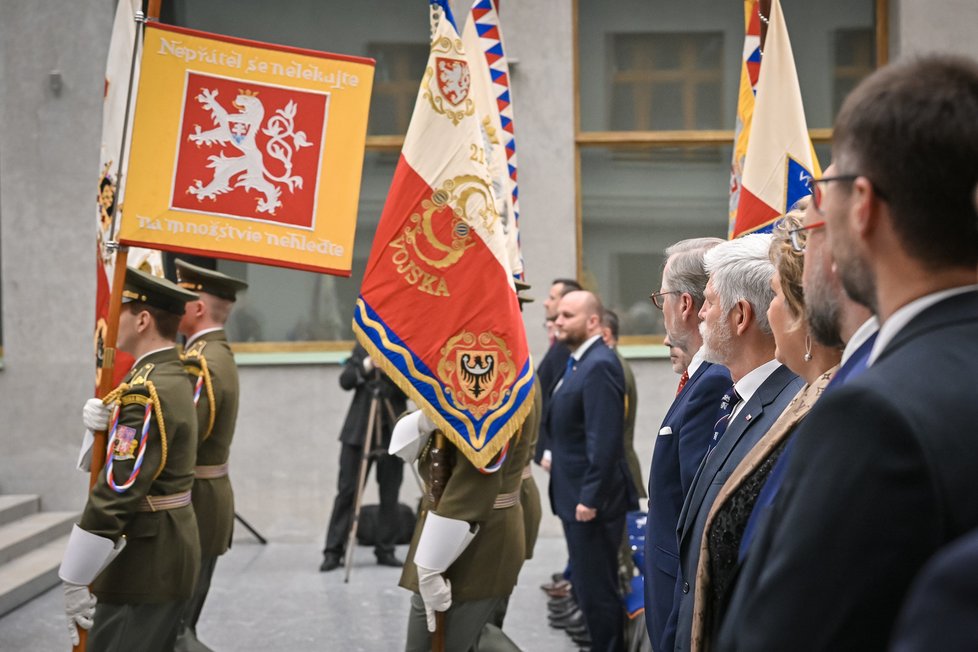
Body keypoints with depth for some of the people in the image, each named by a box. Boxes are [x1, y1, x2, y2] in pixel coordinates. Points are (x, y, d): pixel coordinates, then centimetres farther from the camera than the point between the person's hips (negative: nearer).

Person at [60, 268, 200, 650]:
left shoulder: (146, 391, -21)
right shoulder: (173, 377, 11)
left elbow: (116, 492, -25)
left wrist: (73, 582, -20)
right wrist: (102, 423, -6)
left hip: (145, 558, -10)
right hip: (168, 548, 10)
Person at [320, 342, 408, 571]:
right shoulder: (362, 349, 9)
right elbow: (345, 381, -2)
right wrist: (368, 365, -17)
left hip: (391, 432, 0)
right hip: (358, 432, 0)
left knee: (390, 494, 2)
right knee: (346, 491, -1)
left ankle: (386, 550, 11)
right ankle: (333, 551, 2)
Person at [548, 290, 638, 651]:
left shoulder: (599, 365, -18)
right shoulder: (579, 361, 14)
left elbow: (604, 440, -23)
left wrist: (589, 498, -22)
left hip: (592, 501, -10)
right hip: (577, 497, 10)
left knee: (596, 593, -3)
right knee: (589, 590, 17)